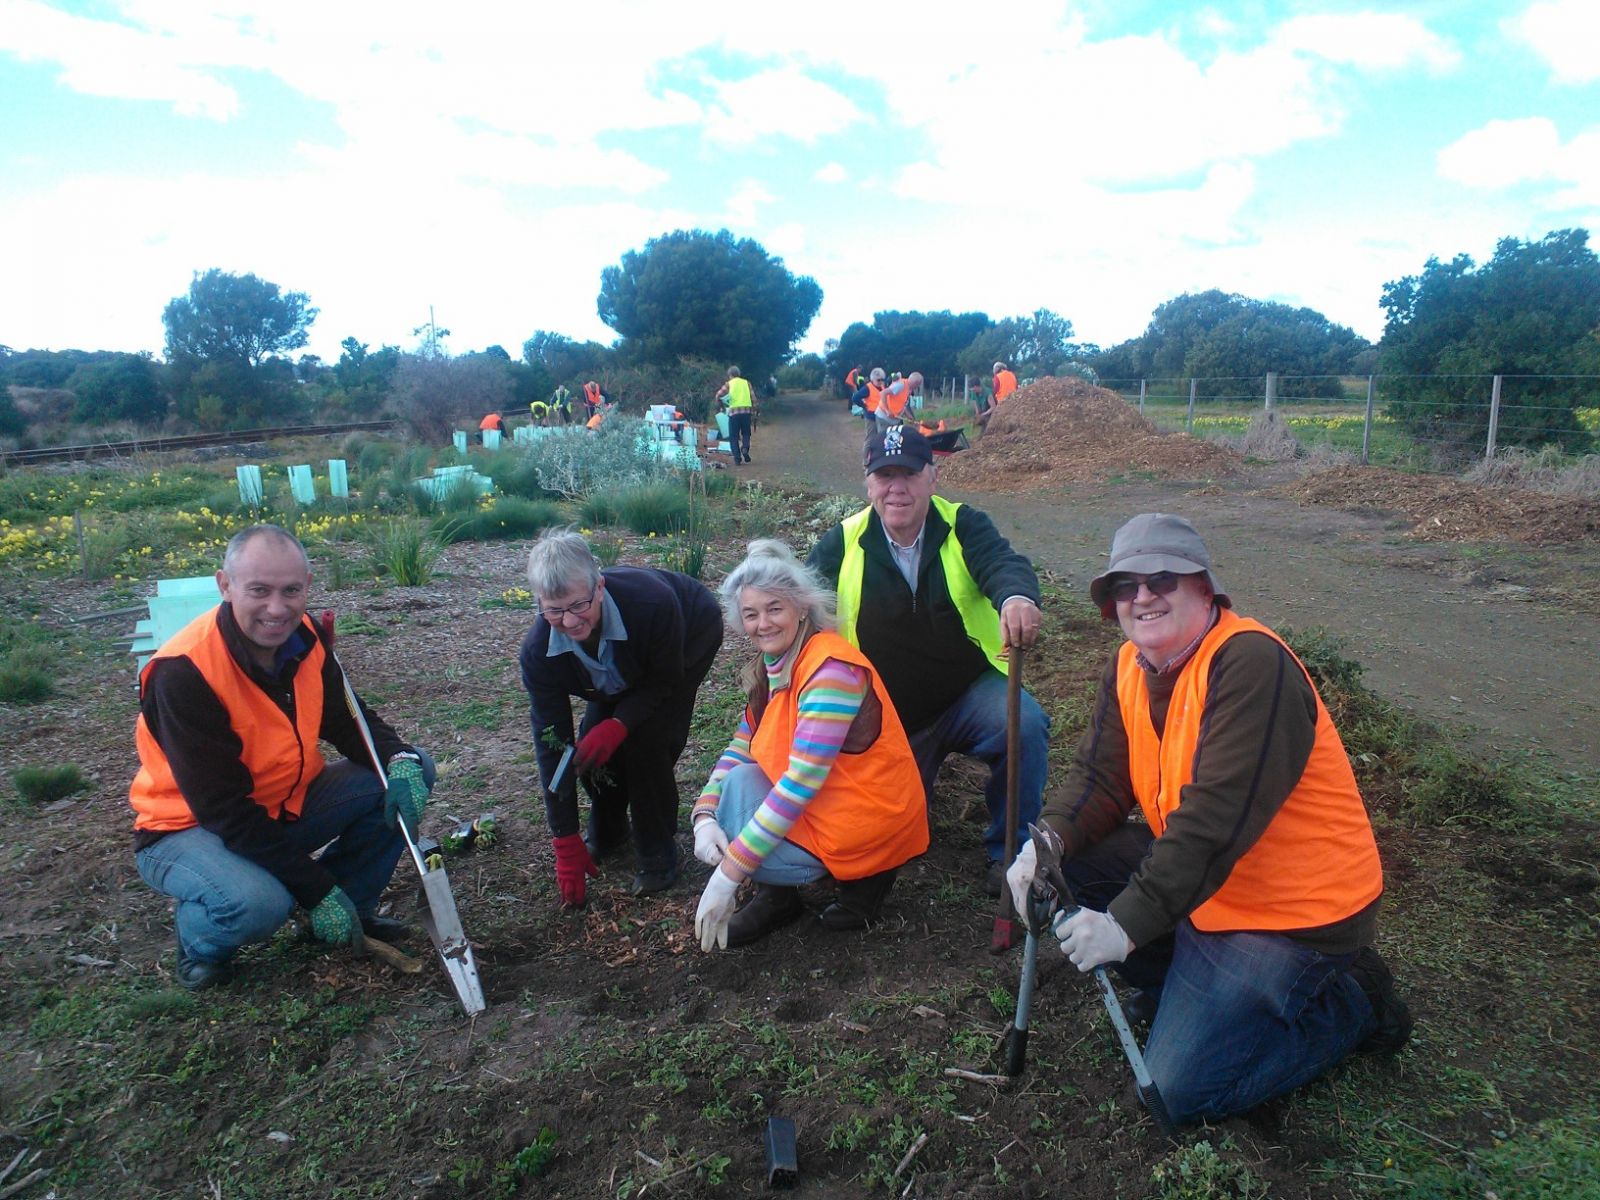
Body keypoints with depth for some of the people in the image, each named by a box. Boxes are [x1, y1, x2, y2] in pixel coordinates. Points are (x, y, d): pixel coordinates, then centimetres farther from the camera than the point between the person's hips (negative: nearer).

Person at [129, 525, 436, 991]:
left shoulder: (305, 639, -9)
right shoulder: (184, 673, -28)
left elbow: (349, 721, 4)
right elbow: (224, 812, -27)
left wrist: (400, 760, -21)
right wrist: (318, 891, -26)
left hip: (285, 806, 6)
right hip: (190, 827, -6)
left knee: (409, 772, -11)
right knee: (258, 903, -37)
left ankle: (351, 910, 5)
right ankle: (201, 946, 1)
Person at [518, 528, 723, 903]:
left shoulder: (654, 603, -44)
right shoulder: (538, 653, -31)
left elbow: (666, 681, -25)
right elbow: (552, 744, -25)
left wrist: (618, 725, -43)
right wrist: (566, 845, -22)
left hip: (691, 638, -4)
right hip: (631, 670, 4)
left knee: (647, 741, -21)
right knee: (593, 743, -9)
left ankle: (657, 856, -1)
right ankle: (606, 835, 22)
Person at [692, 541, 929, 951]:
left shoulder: (831, 668, -25)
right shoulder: (773, 667, 3)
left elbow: (800, 783, -29)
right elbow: (738, 751, 5)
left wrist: (728, 873, -29)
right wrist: (703, 817, -14)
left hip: (869, 825, -8)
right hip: (825, 802, 9)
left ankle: (860, 878, -4)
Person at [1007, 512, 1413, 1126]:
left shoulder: (1251, 662, -25)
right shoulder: (1130, 667, 2)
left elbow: (1216, 819, -31)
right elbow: (1098, 777, 0)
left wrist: (1128, 923, -32)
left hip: (1295, 909, -8)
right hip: (1196, 875, 8)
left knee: (1183, 1089, -11)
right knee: (1069, 866, -5)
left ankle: (1349, 1003, 10)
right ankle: (1189, 980, 10)